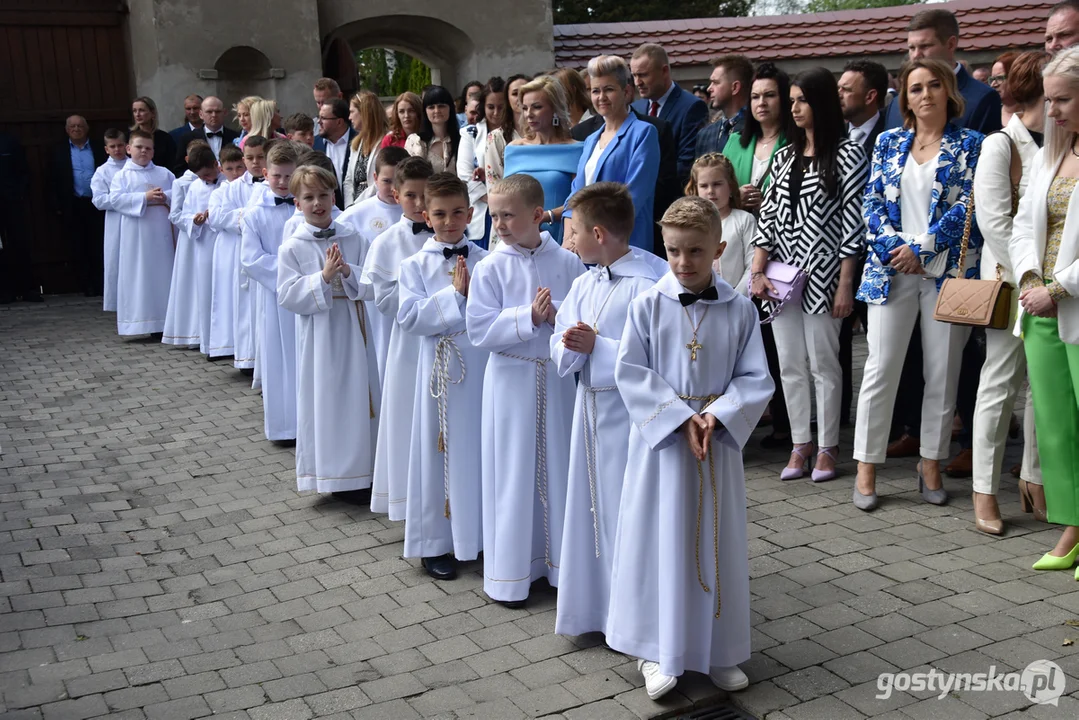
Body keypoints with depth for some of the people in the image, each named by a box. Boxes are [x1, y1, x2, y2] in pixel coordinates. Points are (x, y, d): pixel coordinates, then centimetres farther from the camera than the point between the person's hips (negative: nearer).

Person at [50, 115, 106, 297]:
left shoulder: (98, 149, 6)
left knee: (98, 247, -1)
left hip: (96, 204, -1)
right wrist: (58, 205, -3)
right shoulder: (59, 152, 7)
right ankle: (87, 286, 8)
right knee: (79, 248, 3)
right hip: (73, 206, 1)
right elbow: (53, 180, 5)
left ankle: (100, 284, 5)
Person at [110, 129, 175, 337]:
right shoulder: (123, 175, 4)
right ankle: (140, 322, 2)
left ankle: (164, 322, 10)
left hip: (161, 233, 2)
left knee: (162, 272, 4)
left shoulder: (164, 173, 12)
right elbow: (115, 199, -10)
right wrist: (144, 198, -16)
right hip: (136, 235, -2)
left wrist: (165, 197, -14)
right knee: (138, 275, -1)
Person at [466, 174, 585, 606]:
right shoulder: (491, 269, -6)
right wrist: (529, 317, -19)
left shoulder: (567, 262, -2)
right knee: (513, 473, 6)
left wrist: (557, 314, -19)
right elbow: (480, 331, -11)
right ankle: (510, 574, 20)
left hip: (557, 376, 2)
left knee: (558, 465, 11)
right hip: (511, 379, -1)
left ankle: (560, 562, 28)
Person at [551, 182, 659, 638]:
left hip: (628, 411, -8)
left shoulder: (644, 287, -16)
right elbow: (560, 353, 7)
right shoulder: (583, 285, 8)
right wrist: (570, 347, -14)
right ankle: (591, 605, 32)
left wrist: (598, 345, -20)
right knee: (589, 504, 16)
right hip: (589, 406, 8)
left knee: (624, 508, 0)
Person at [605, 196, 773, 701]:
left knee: (718, 545, 11)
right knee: (660, 542, 5)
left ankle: (719, 650, 26)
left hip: (719, 441, 2)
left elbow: (755, 379, -2)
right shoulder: (648, 306, -6)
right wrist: (681, 418, -15)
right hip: (661, 440, -1)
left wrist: (716, 416, -17)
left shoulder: (739, 310, -2)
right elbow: (630, 373, -8)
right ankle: (656, 650, 20)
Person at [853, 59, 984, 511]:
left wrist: (922, 249, -13)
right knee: (881, 367, -3)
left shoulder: (969, 145, 5)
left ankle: (931, 465, 16)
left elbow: (967, 206, -5)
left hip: (947, 268, -1)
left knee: (942, 371, 4)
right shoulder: (888, 142, 12)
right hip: (890, 268, 1)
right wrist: (893, 249, -9)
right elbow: (873, 203, 6)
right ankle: (866, 468, 4)